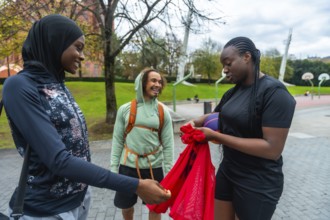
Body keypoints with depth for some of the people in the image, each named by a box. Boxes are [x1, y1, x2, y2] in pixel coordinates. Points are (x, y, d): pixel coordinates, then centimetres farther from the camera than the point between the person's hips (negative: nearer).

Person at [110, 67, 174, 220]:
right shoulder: (125, 109, -3)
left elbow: (168, 144, -1)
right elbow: (117, 140, 0)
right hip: (128, 165, 1)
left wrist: (168, 170, -3)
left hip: (154, 166, 0)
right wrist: (113, 167, -2)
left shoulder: (163, 112, -2)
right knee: (125, 205, 18)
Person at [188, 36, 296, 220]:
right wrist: (197, 122, -4)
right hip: (227, 171, 7)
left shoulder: (275, 92, -19)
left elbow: (272, 149, -26)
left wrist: (216, 136, -25)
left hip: (257, 183, -7)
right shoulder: (233, 92, 5)